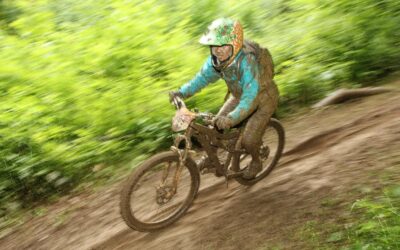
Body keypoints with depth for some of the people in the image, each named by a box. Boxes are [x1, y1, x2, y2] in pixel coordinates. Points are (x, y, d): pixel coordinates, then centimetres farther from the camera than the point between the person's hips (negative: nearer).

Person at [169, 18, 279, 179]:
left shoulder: (247, 61, -39)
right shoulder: (217, 58, -19)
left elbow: (251, 96, -46)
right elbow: (203, 77, -11)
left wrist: (232, 118, -60)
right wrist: (181, 92, -24)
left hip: (263, 98, -6)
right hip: (239, 96, 6)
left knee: (248, 140, -12)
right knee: (215, 126, -2)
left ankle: (256, 162, 21)